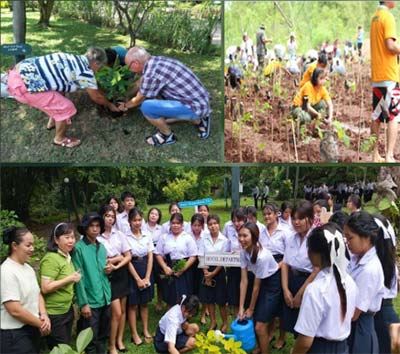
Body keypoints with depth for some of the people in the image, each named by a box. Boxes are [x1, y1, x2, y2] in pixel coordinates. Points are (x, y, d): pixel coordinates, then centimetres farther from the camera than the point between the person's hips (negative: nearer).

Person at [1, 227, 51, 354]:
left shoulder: (28, 268, 8)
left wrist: (44, 315, -5)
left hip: (32, 329, 8)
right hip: (15, 334, -8)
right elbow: (15, 310, -22)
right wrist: (41, 324, -12)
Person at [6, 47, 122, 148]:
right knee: (66, 108, 0)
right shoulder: (85, 72, -8)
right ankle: (60, 139, 22)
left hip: (21, 71, 10)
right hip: (23, 84, -10)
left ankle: (52, 122, 47)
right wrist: (110, 105, 24)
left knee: (59, 92, 27)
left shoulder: (76, 60, 17)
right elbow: (96, 97, 7)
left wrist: (104, 96, 44)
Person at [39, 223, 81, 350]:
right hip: (54, 313, -8)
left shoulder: (67, 257, 7)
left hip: (67, 309, 9)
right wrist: (70, 279, -21)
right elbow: (45, 288, -26)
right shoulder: (51, 259, -20)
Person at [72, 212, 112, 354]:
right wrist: (83, 303, -16)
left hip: (105, 299, 6)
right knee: (90, 340, 4)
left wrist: (109, 270, -2)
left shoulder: (102, 247, 10)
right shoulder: (79, 248, -11)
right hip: (90, 301, -6)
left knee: (103, 337, 18)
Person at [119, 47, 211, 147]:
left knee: (146, 107, -19)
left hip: (195, 106, -10)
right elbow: (142, 82, 25)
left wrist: (125, 106, 17)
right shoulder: (156, 61, 7)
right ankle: (199, 120, 23)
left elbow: (139, 100, -3)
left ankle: (167, 135, 4)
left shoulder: (151, 73, -20)